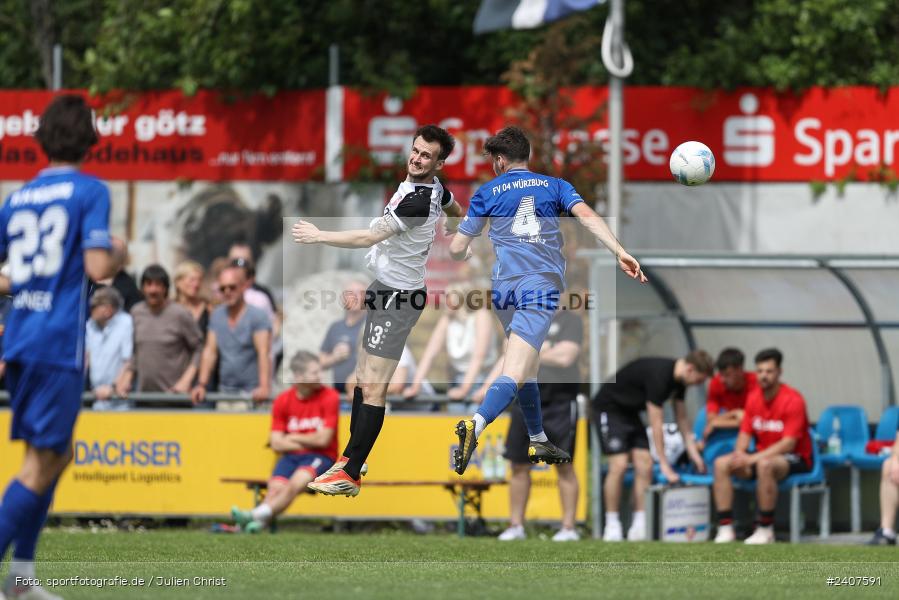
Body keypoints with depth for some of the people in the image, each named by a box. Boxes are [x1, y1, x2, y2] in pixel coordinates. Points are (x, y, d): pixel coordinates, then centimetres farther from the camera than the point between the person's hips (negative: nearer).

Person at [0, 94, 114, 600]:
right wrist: (115, 255, 4)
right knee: (42, 464, -3)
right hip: (59, 343, -7)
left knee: (58, 455, 18)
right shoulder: (90, 192, -6)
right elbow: (98, 268, -17)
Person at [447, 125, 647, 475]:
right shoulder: (555, 186, 17)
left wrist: (466, 254, 41)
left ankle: (538, 443, 29)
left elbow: (457, 249, 17)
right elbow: (586, 215, -2)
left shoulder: (487, 193, 17)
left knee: (529, 367, 24)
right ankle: (474, 427, -40)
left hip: (504, 287, 3)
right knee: (515, 375, -16)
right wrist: (620, 252, -10)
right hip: (540, 284, -3)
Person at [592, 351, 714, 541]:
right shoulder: (659, 375, -31)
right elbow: (656, 423, -28)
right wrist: (664, 464, -23)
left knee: (645, 464, -4)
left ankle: (639, 526, -5)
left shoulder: (678, 378, -2)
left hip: (629, 410, 9)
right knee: (619, 464, -19)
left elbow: (681, 417, 10)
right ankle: (612, 526, -10)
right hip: (609, 408, -9)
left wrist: (693, 452, 9)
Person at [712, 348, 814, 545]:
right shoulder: (753, 398, 5)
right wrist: (740, 453, -16)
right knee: (721, 464, -14)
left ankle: (766, 530, -28)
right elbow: (745, 433, 9)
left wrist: (753, 458, -27)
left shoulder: (792, 400, -16)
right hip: (763, 454, 7)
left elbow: (788, 443, -21)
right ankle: (725, 528, -17)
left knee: (765, 465, -39)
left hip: (796, 459, -7)